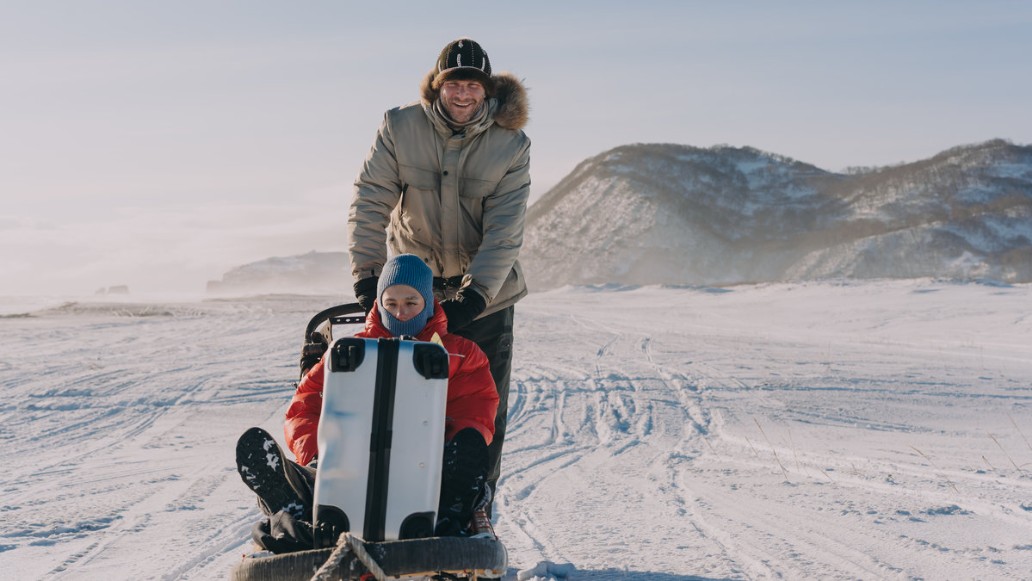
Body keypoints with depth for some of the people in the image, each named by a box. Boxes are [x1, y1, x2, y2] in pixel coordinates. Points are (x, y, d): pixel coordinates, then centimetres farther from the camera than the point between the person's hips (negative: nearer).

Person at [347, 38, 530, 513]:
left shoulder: (511, 146, -10)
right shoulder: (400, 128, -8)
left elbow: (504, 231, -14)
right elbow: (370, 202, -8)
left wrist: (476, 294, -25)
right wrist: (366, 273, -17)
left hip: (486, 293, 0)